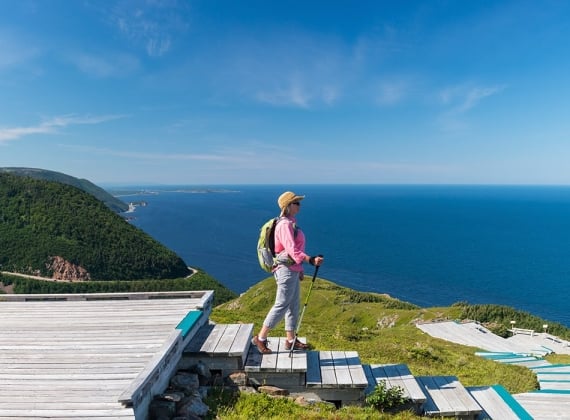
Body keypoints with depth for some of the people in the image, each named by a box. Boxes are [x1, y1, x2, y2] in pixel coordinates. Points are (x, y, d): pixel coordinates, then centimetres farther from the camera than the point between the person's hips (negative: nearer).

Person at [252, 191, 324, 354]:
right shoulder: (285, 225, -18)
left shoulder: (291, 223, 13)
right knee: (281, 305, -3)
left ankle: (291, 340, 27)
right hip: (286, 270, -10)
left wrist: (300, 269, 21)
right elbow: (292, 250, -28)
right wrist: (311, 260, -39)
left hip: (293, 270, 10)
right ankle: (260, 338, 10)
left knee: (293, 305, 15)